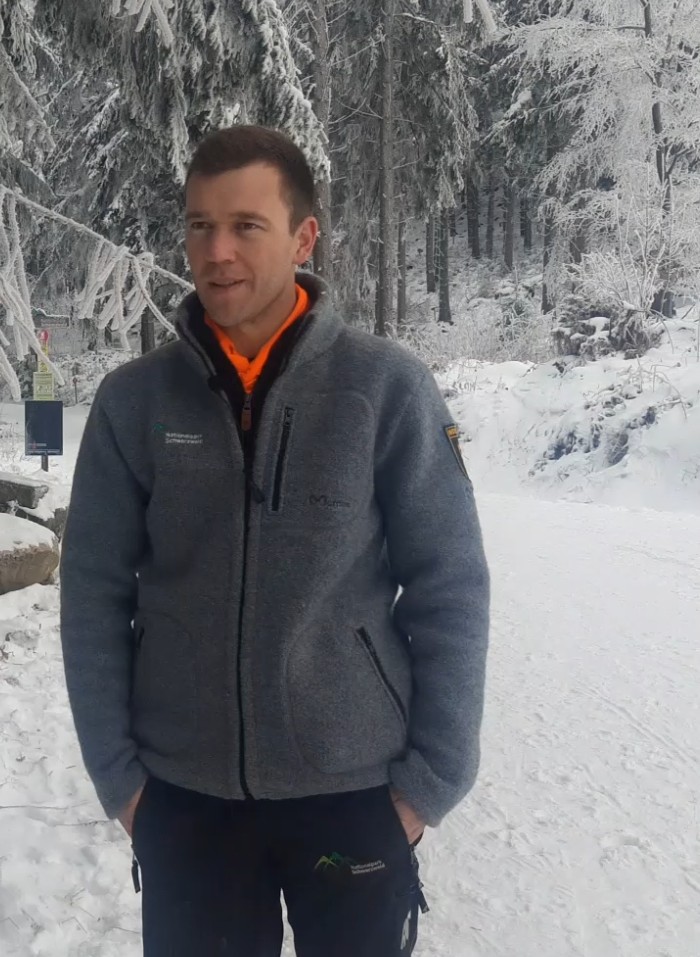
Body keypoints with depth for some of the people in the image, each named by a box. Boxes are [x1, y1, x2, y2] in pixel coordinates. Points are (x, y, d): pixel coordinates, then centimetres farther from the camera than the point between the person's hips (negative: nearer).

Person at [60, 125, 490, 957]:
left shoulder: (388, 387, -9)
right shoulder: (133, 400, -4)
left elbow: (450, 591, -6)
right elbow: (95, 594, 1)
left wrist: (430, 779, -7)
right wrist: (116, 772, -2)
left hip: (355, 789, -1)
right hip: (180, 795, 2)